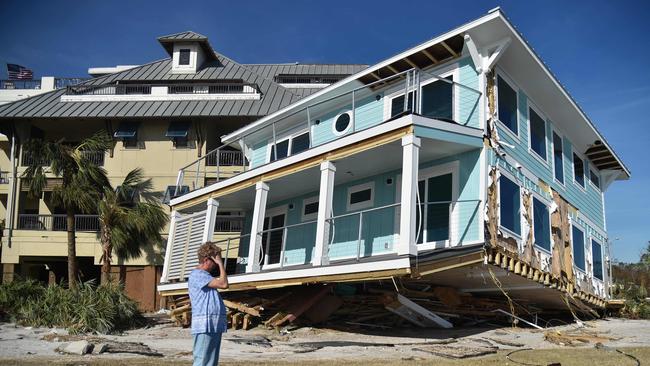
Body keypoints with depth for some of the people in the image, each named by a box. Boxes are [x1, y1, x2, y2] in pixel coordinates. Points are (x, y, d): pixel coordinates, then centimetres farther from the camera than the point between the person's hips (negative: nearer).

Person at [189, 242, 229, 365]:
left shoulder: (206, 275, 21)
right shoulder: (197, 274, -10)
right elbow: (223, 284, -17)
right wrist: (221, 264, -9)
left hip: (215, 326, 10)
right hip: (204, 327, -10)